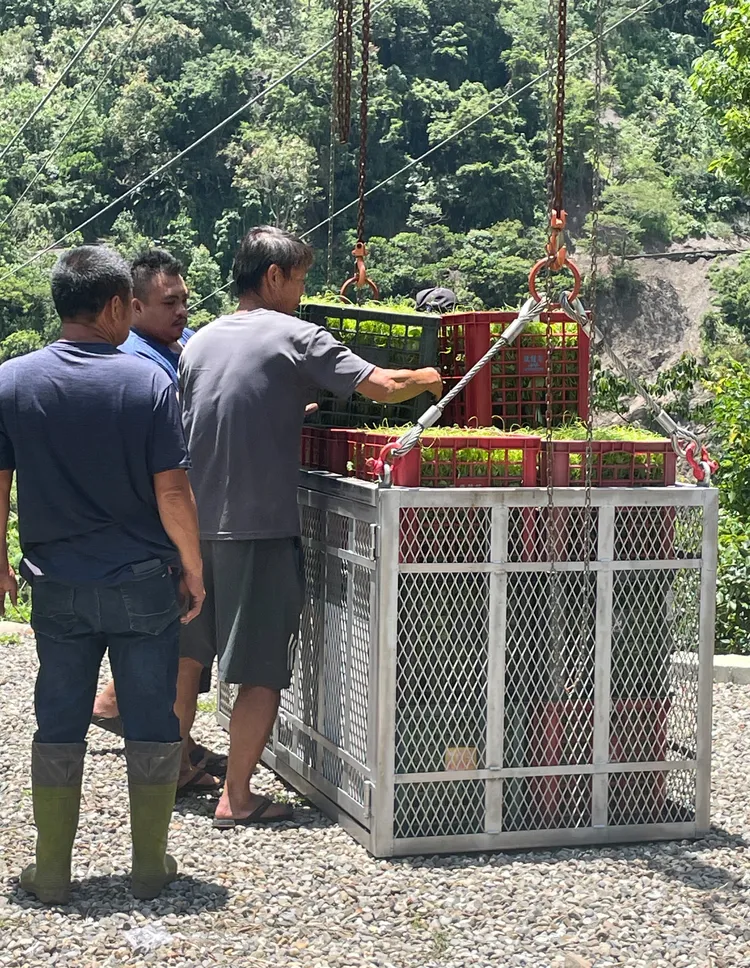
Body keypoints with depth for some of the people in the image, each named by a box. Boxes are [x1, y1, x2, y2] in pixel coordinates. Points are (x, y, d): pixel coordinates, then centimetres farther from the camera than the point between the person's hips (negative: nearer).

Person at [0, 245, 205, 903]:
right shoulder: (148, 382, -10)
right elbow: (172, 492, -11)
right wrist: (194, 570, 0)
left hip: (58, 585, 2)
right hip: (144, 582, -2)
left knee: (59, 725, 12)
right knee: (152, 725, 9)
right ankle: (151, 867, 18)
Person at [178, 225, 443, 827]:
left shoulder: (201, 341, 11)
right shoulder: (294, 337, -8)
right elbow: (383, 387, -15)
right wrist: (429, 379, 6)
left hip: (195, 523, 7)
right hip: (261, 528, -7)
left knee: (188, 654, 20)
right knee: (262, 674, 1)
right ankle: (238, 798, 3)